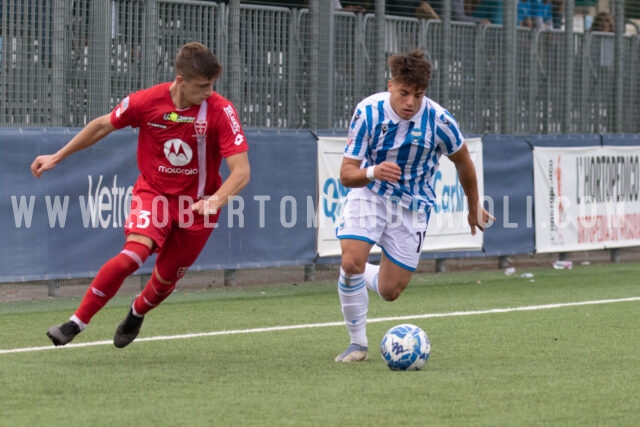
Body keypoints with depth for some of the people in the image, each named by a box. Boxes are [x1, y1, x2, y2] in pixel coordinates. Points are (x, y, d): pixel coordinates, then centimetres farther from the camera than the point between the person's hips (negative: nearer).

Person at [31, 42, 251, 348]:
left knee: (166, 279, 10)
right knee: (134, 253, -26)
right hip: (153, 191, -1)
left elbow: (241, 170, -23)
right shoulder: (147, 101, -16)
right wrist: (57, 157, 9)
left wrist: (216, 200, -42)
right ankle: (76, 323, -18)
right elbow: (103, 126, 3)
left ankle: (136, 314, 46)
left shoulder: (221, 111, -20)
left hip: (197, 204, 1)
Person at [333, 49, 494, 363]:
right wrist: (373, 173, -41)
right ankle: (358, 342, -5)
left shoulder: (438, 121, -20)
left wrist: (474, 208, 14)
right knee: (351, 262, -24)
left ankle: (359, 276, 36)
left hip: (412, 207, 1)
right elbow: (346, 175, -18)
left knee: (390, 291, -1)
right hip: (369, 195, -1)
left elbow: (463, 162, 1)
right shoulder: (369, 111, -20)